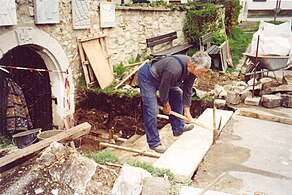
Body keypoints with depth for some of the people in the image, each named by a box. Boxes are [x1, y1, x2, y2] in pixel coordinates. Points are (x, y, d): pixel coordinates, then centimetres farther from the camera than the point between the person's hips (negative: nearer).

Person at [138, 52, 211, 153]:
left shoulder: (192, 70, -13)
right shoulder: (174, 69, -39)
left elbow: (187, 91, -1)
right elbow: (163, 89, -24)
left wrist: (187, 111, -1)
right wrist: (166, 105, -7)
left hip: (161, 76, 9)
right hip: (147, 77, -9)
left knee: (177, 94, 13)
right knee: (152, 110, -13)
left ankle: (178, 128, 26)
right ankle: (154, 143, -1)